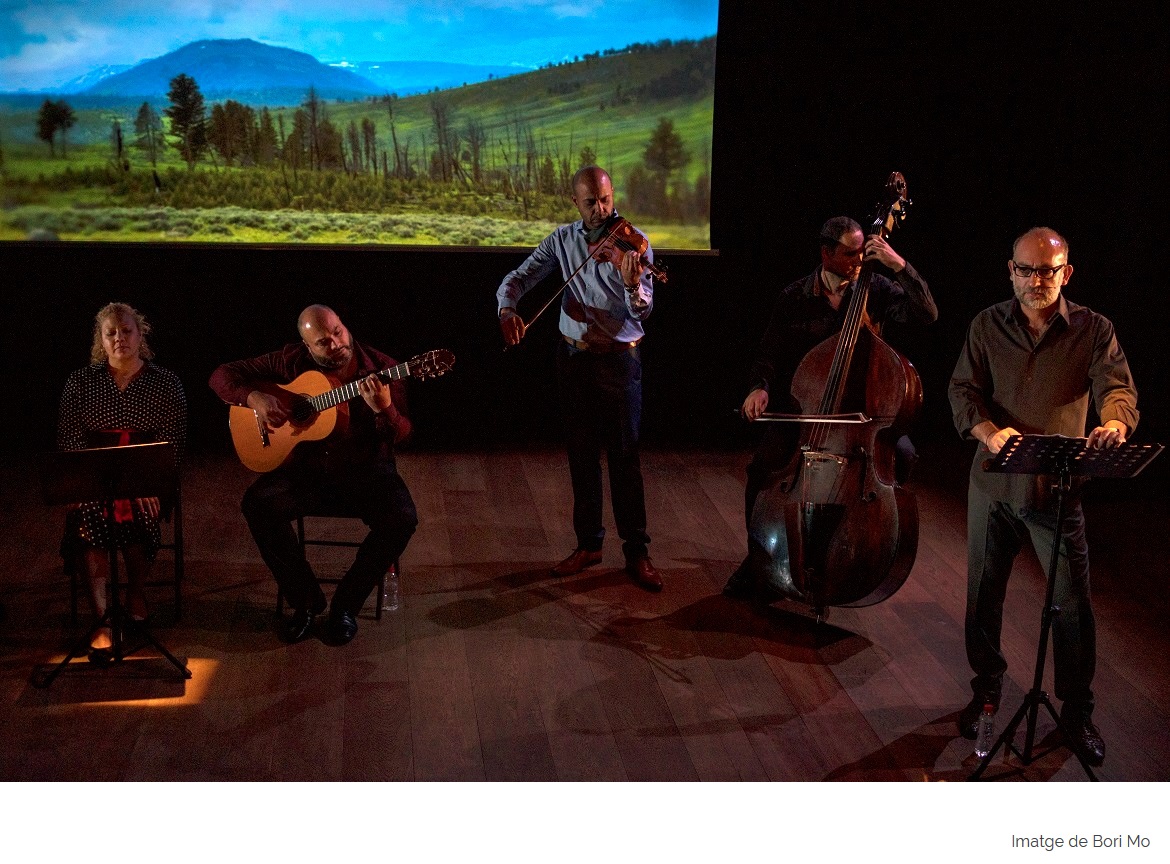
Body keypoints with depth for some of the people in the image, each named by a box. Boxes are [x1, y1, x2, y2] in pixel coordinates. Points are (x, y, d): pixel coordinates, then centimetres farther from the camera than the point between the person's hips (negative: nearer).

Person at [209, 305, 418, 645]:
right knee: (258, 504, -26)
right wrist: (255, 398, -15)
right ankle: (306, 600, -8)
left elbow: (400, 435, -9)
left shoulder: (380, 368, -5)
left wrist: (384, 409, -31)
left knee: (402, 519, -28)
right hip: (306, 467, 1)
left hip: (365, 467, -1)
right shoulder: (290, 361, 0)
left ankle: (346, 604, -5)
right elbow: (222, 376, 5)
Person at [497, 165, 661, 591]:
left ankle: (637, 551, 6)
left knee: (624, 456, -3)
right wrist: (507, 308, -18)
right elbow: (519, 277, 4)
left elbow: (642, 311, -15)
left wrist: (633, 286, -38)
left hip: (620, 359, -4)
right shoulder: (562, 240, 4)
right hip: (573, 357, 4)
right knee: (582, 454, 11)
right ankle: (588, 543, 23)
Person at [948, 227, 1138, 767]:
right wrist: (991, 433, -27)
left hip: (1058, 489, -2)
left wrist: (1115, 421, -40)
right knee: (983, 594, 14)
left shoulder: (1092, 330, -2)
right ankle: (986, 690, 35)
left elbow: (1117, 387, -16)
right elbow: (963, 389, -6)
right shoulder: (988, 325, 2)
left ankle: (1077, 713, 22)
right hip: (994, 484, 2)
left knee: (1073, 604, 3)